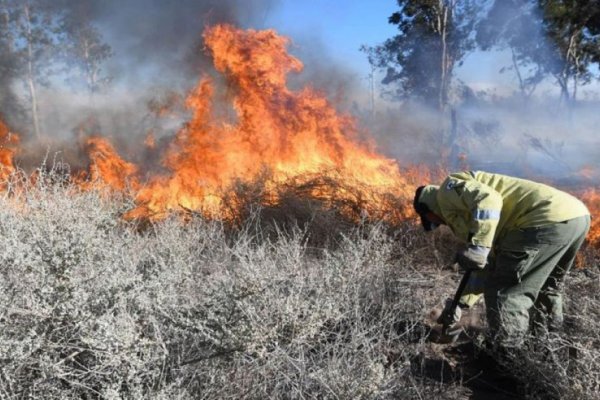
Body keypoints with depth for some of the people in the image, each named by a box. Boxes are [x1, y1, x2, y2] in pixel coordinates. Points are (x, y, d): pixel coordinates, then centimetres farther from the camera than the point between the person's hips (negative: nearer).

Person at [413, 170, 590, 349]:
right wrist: (460, 303, 40)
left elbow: (487, 200, -18)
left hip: (549, 221, -10)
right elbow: (486, 265, 36)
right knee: (544, 287, 30)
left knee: (503, 292, 1)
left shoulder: (448, 190, 5)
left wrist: (477, 247, -22)